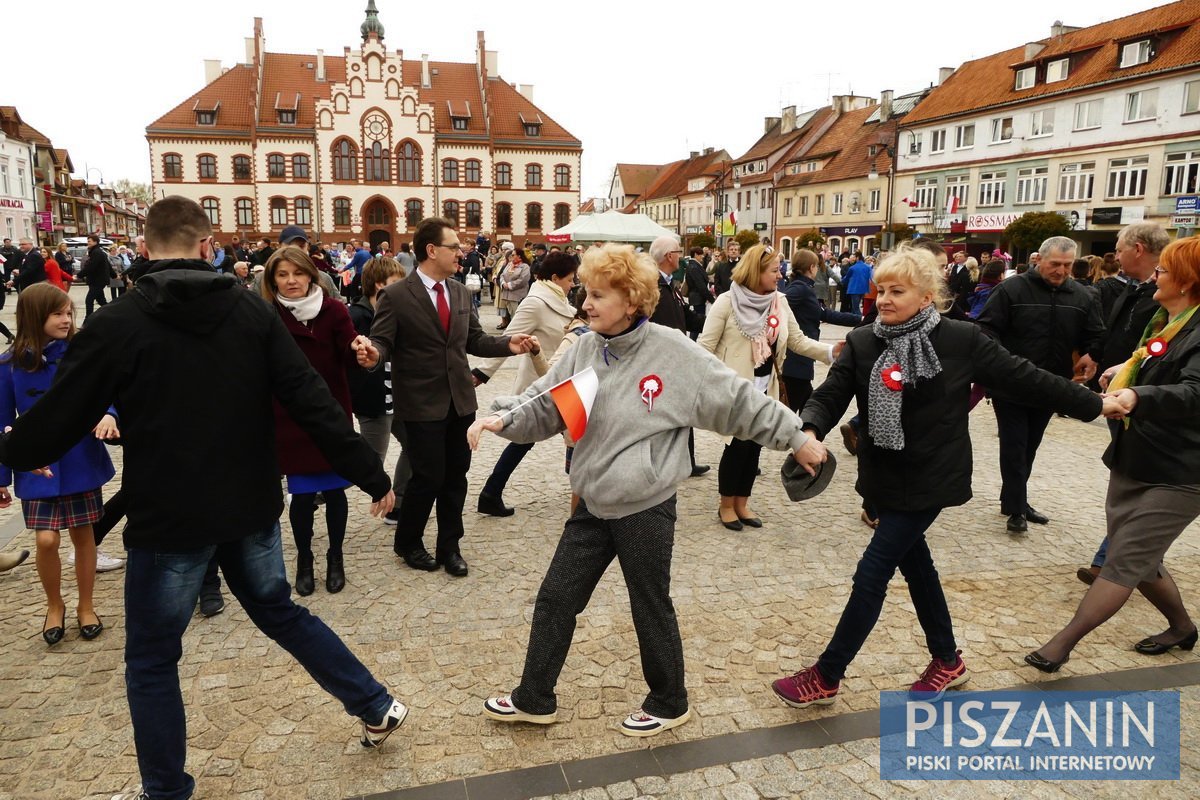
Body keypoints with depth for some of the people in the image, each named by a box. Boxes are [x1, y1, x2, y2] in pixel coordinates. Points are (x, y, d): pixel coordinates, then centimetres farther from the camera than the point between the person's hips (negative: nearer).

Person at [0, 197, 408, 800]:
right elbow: (313, 403, -9)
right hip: (251, 508, 4)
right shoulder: (252, 312, -4)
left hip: (168, 521, -3)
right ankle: (377, 708, 29)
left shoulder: (115, 327, -12)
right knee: (281, 613, 24)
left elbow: (54, 423, -6)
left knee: (151, 661, 16)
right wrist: (371, 475, -5)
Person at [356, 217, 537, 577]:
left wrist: (508, 344, -5)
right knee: (429, 477, 0)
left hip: (461, 400, 6)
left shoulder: (461, 292, 8)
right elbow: (382, 343, -13)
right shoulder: (395, 296, -10)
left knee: (455, 476, 12)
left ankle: (449, 546, 28)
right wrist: (373, 355, -37)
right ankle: (407, 543, 26)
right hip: (422, 405, -6)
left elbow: (473, 340, 11)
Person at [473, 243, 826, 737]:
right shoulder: (584, 350, -1)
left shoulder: (674, 353, -16)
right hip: (593, 505, 5)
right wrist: (501, 418, -16)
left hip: (647, 508, -5)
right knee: (555, 599, 13)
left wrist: (797, 438, -4)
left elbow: (739, 402, -9)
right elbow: (543, 406, 3)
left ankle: (669, 703, 37)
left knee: (652, 609, 12)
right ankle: (535, 699, 33)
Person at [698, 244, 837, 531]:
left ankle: (742, 502, 28)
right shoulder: (727, 302, -12)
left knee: (754, 445, 12)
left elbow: (798, 341, 3)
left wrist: (831, 351, -11)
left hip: (764, 388, 6)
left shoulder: (780, 302, 3)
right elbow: (705, 345, -12)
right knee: (738, 444, 0)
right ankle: (726, 505, 19)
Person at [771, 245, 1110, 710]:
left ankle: (825, 678, 10)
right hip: (883, 478, 5)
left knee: (872, 575, -4)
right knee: (915, 566, 19)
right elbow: (830, 396, -11)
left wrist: (1093, 404, 6)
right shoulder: (862, 343, -4)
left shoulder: (961, 340, -12)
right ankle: (947, 660, 42)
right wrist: (811, 433, -32)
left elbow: (1022, 378, -2)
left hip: (928, 481, -5)